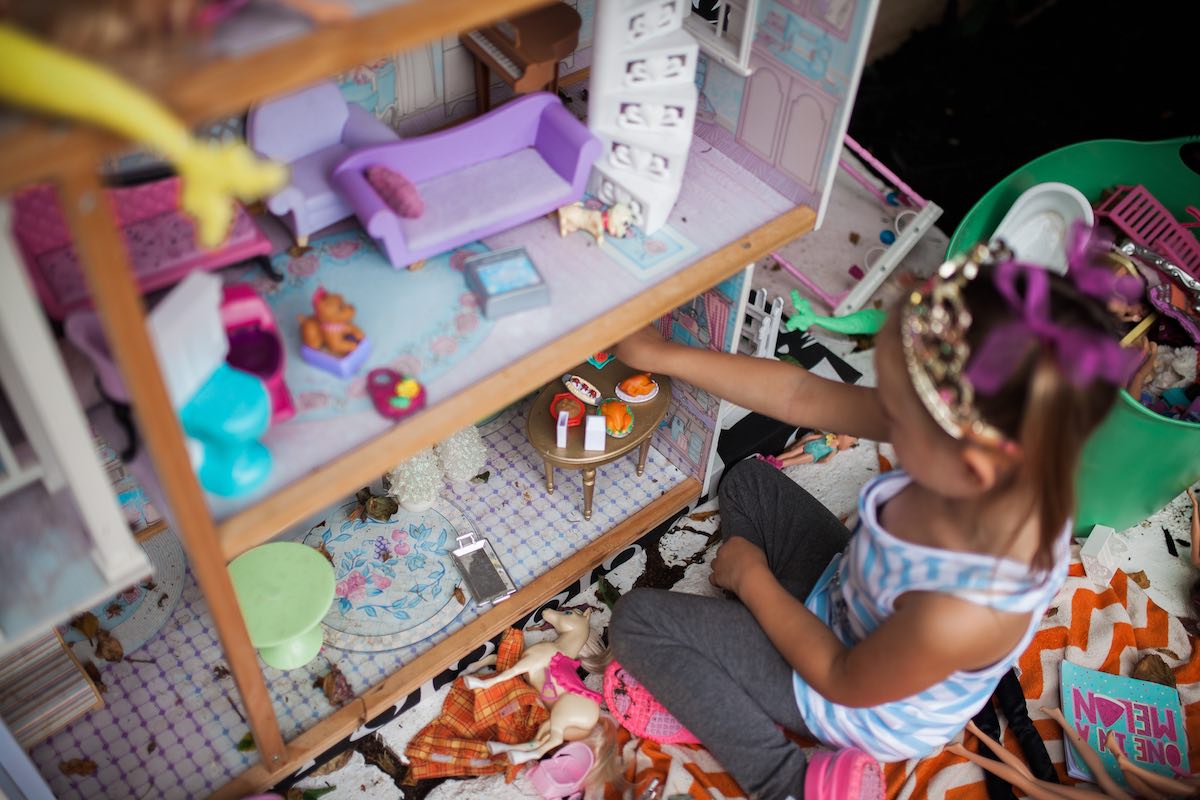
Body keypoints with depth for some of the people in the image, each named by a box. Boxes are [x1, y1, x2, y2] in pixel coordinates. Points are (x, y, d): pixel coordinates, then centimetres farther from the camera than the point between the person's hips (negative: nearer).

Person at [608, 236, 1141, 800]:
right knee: (749, 480, 17)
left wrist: (753, 580, -10)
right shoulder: (993, 443, -30)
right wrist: (661, 355, -13)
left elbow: (843, 682, -24)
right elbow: (802, 396, -20)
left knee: (636, 622, -5)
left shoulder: (961, 617, -46)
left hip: (865, 705, -6)